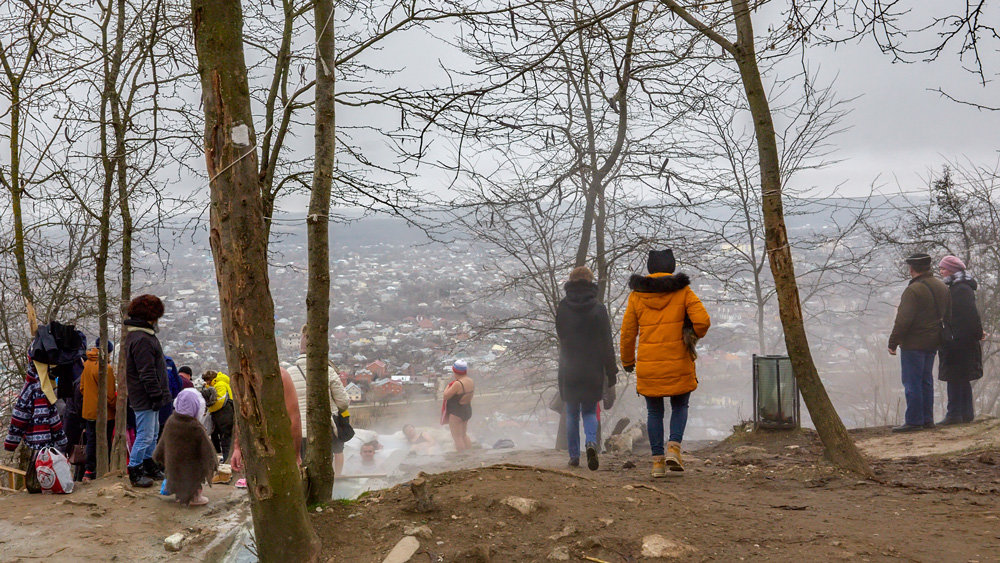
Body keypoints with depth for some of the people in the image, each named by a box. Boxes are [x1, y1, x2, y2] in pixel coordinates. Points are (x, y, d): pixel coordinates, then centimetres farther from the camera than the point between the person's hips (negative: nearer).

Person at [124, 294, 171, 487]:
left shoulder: (141, 335, 15)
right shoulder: (141, 340, -20)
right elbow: (147, 373, -23)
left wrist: (158, 394, 21)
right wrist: (157, 395, -19)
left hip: (147, 397, 11)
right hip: (144, 398, -11)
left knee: (153, 431, 20)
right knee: (145, 435, -6)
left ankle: (149, 466, 31)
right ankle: (134, 472, 2)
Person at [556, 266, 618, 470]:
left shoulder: (562, 308, -2)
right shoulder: (598, 308, -6)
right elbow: (607, 343, -4)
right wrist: (611, 372, 1)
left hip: (568, 371, 1)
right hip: (592, 371, 0)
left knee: (572, 414, 12)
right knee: (590, 411, 11)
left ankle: (574, 455, 12)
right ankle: (591, 442, -15)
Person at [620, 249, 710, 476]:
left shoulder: (637, 295, 2)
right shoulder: (683, 291, -2)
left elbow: (628, 332, 4)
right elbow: (702, 320, -12)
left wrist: (627, 360, 18)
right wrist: (697, 334, 11)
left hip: (648, 365, 1)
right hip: (678, 364, -1)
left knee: (654, 412, 14)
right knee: (680, 406, 17)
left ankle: (657, 460, 7)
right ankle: (674, 447, -4)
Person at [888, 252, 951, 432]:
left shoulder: (913, 290, -18)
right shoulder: (942, 287, 10)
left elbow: (903, 320, -21)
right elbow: (948, 316, 18)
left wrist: (893, 342, -12)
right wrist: (940, 338, 24)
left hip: (913, 344, -8)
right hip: (933, 344, 9)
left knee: (912, 383, -3)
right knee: (926, 381, 16)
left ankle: (913, 421, -1)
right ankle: (927, 419, 20)